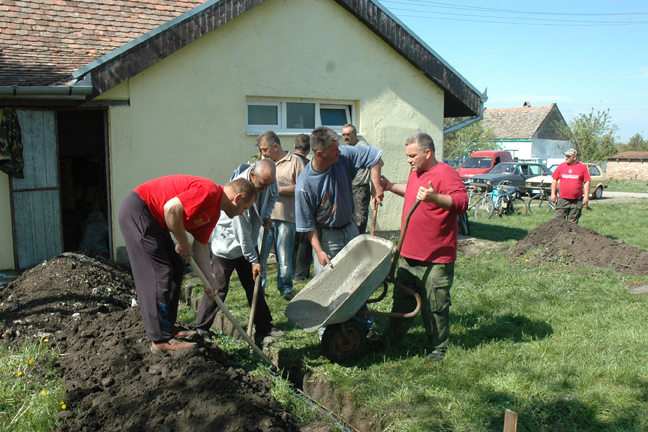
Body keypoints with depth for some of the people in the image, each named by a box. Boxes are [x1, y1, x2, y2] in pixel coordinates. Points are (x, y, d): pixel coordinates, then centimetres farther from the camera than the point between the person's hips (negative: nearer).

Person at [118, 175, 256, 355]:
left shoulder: (214, 212, 10)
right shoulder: (208, 191, -20)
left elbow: (200, 246, 12)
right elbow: (171, 208, -29)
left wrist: (209, 278, 2)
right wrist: (183, 243, -16)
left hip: (154, 220, 11)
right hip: (137, 209, -11)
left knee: (176, 267, 12)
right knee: (160, 273, -11)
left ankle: (168, 327, 21)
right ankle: (161, 340, -6)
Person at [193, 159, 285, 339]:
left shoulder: (267, 179, -12)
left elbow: (272, 195, 14)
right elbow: (242, 233, -27)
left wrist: (266, 215, -4)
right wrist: (254, 260, -19)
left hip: (249, 242, 7)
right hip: (227, 243, -7)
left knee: (254, 285, 12)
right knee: (218, 288, -1)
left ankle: (264, 326, 20)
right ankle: (200, 328, 13)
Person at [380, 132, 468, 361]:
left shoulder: (446, 174, -15)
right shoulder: (416, 172, 13)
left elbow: (461, 202, -28)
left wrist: (435, 197, -42)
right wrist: (391, 186, 23)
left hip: (436, 258, -8)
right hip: (409, 254, 8)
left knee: (435, 305, 4)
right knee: (402, 299, 17)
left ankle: (438, 348, 20)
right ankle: (391, 339, 29)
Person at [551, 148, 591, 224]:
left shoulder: (583, 167, 5)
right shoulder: (561, 166, 9)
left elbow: (586, 182, 4)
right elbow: (554, 180, 12)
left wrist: (586, 196, -2)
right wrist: (553, 194, 5)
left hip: (576, 201, -1)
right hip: (562, 200, 1)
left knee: (573, 223, 4)